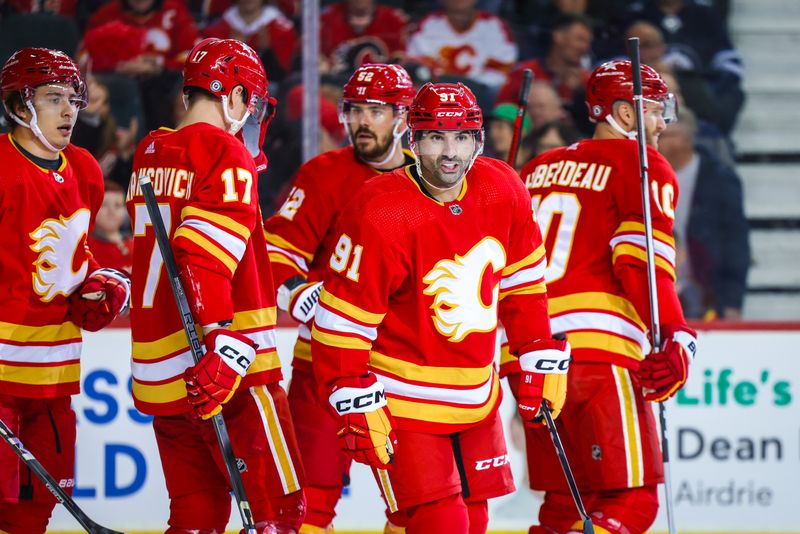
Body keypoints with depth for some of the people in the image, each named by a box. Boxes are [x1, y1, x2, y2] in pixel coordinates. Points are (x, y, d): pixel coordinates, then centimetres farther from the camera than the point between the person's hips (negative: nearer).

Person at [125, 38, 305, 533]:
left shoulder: (150, 153, 13)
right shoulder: (226, 153, -10)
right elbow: (205, 257, -22)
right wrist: (227, 345, -28)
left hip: (159, 370, 8)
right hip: (227, 376, -8)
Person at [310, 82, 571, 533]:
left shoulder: (504, 192, -4)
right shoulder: (380, 214, -21)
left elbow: (523, 282, 11)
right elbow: (343, 319, -18)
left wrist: (540, 359, 11)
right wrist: (356, 405, -19)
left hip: (477, 401, 6)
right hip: (402, 401, -6)